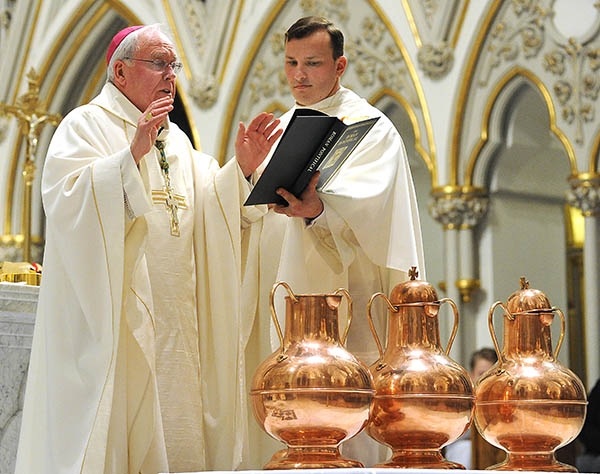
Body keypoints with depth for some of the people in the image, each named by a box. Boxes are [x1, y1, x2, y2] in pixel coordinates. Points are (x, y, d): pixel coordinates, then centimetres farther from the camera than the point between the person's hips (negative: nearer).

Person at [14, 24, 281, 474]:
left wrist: (241, 168, -3)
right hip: (114, 321, -7)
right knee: (115, 432, -8)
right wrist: (133, 153, -24)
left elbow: (209, 212, 12)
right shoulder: (86, 125, -1)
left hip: (175, 325, 7)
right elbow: (67, 199, -18)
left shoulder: (176, 140, 20)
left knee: (172, 431, 4)